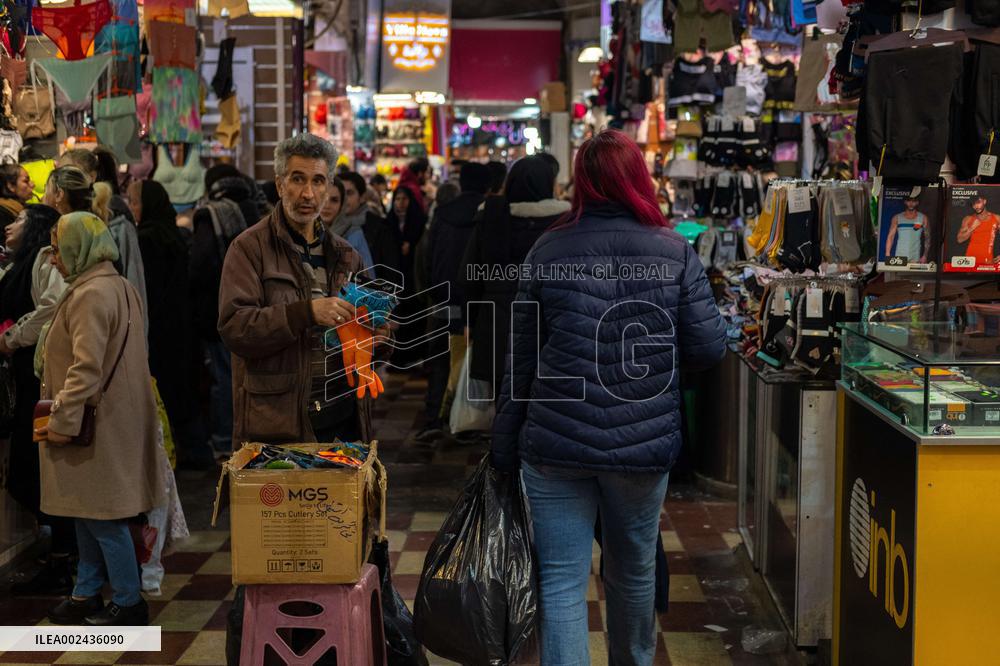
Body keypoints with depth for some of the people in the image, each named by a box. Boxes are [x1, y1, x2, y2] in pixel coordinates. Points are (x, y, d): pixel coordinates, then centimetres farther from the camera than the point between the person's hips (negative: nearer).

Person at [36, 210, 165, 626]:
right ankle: (87, 595, 28)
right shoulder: (120, 287, 12)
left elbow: (86, 367, -25)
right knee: (88, 513, 18)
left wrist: (63, 421, -20)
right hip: (112, 418, 10)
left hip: (96, 426, -10)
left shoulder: (91, 295, -19)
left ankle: (128, 603, 8)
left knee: (102, 517, -1)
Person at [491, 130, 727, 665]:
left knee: (561, 582, 2)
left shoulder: (548, 251, -2)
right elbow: (709, 349, -4)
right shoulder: (675, 253, -2)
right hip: (643, 443, 2)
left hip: (556, 447, -1)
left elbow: (520, 360, 1)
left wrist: (506, 449, 9)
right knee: (633, 571, 20)